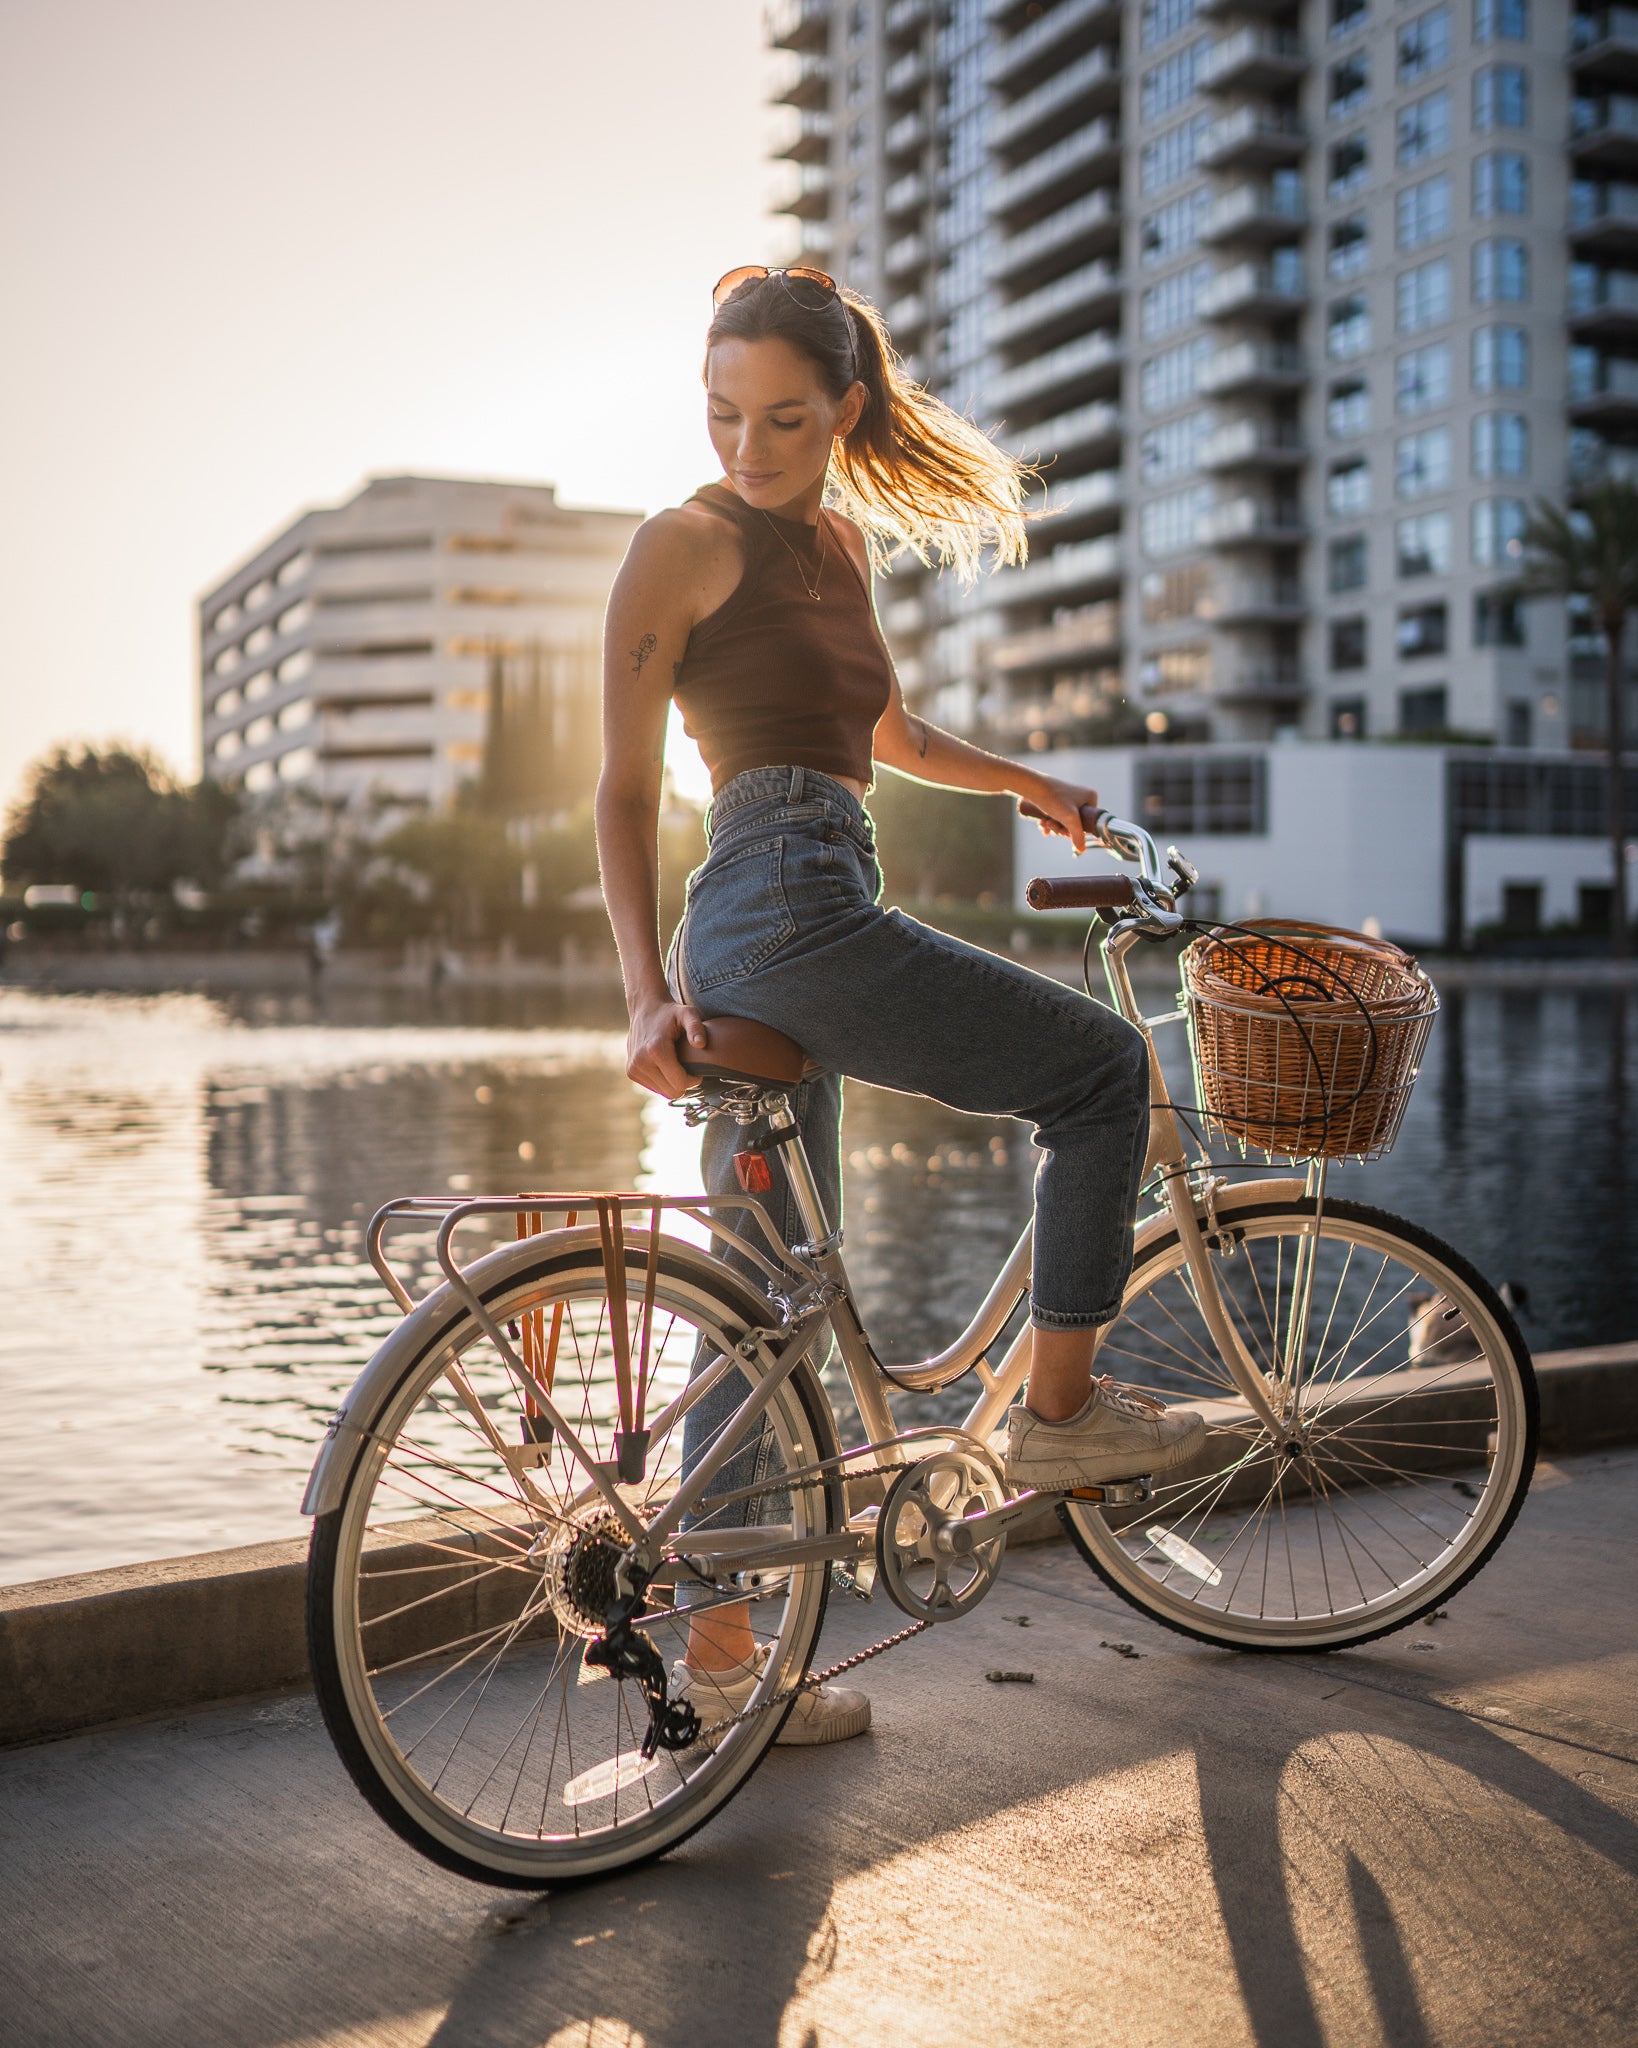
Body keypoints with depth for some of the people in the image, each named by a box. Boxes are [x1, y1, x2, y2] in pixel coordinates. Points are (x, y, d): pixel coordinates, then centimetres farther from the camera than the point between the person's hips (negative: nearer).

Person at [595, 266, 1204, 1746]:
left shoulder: (840, 541, 22)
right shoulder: (686, 544, -1)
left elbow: (885, 733, 37)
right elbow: (626, 788, -5)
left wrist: (1029, 784, 36)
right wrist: (649, 990, -15)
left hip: (787, 940, 8)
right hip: (785, 913, -8)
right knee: (1104, 1069, -1)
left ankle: (719, 1649, 17)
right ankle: (1059, 1405, 9)